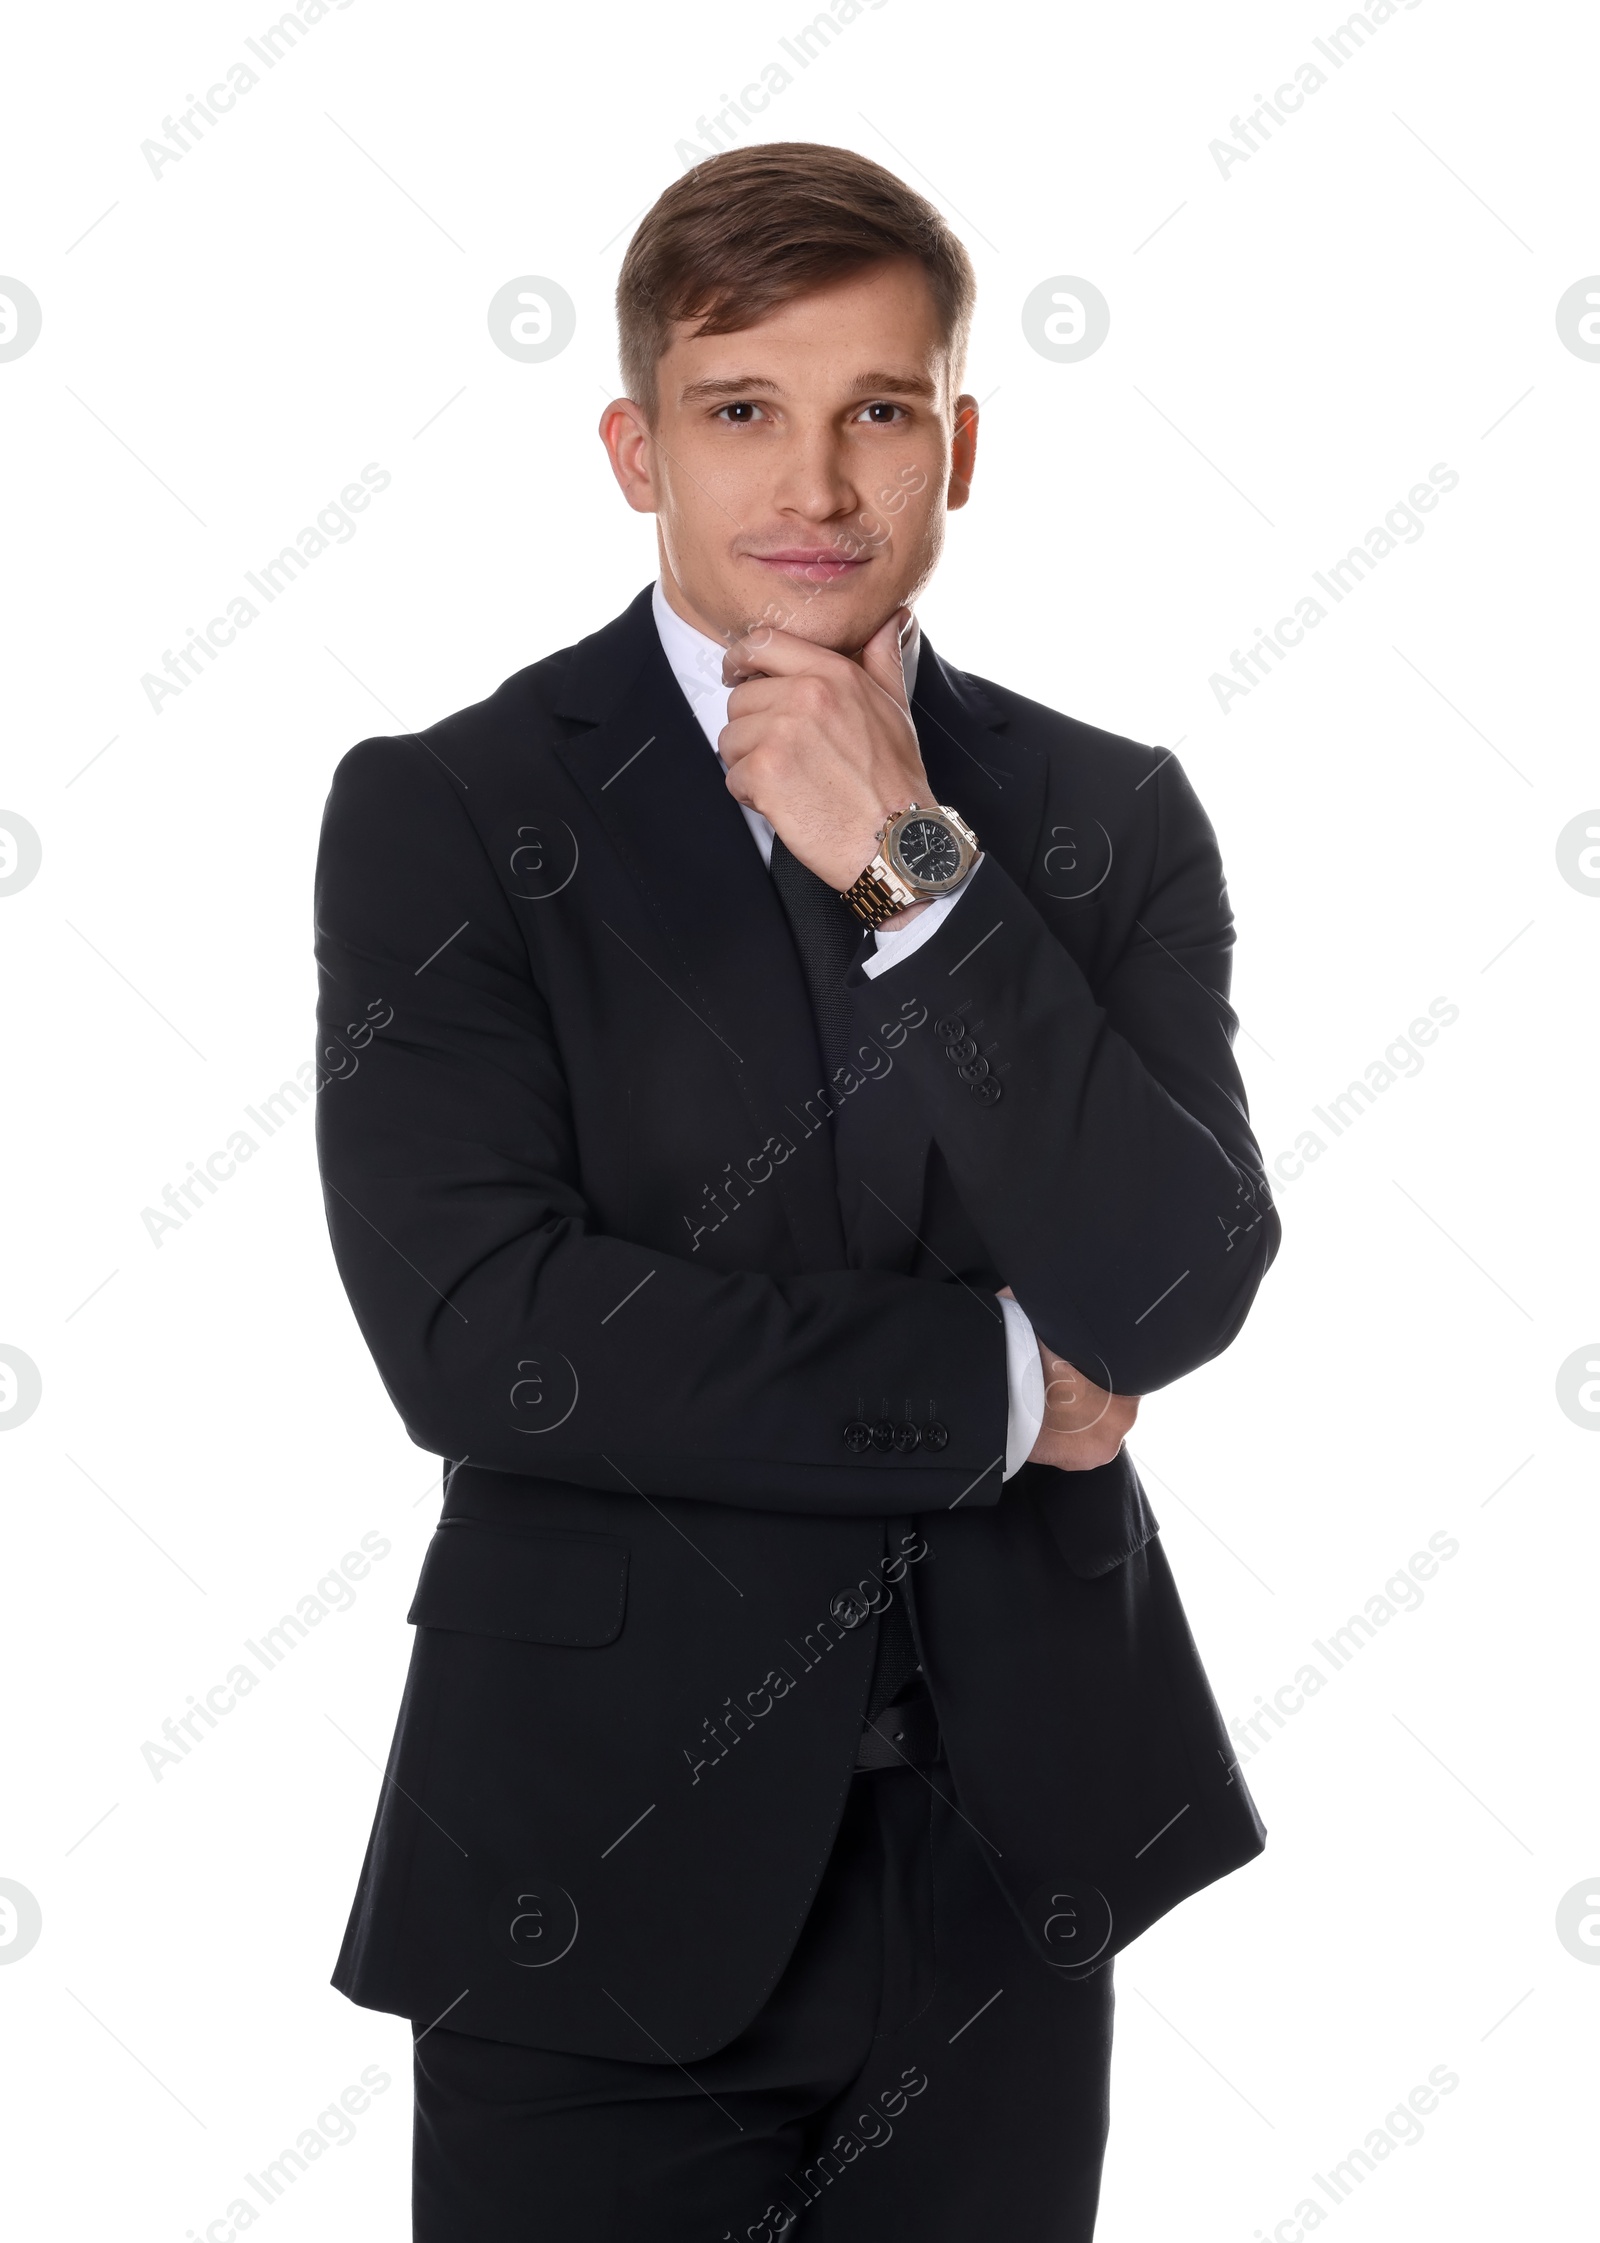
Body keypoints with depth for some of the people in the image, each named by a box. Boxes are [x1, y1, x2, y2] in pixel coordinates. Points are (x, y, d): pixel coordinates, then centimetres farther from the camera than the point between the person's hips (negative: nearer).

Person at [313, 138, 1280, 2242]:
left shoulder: (1106, 821, 2)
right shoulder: (444, 819, -6)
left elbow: (1173, 1296, -11)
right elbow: (469, 1331, -17)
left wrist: (913, 874, -17)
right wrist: (998, 1381, -11)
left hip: (1008, 1862, 3)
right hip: (601, 1872, -2)